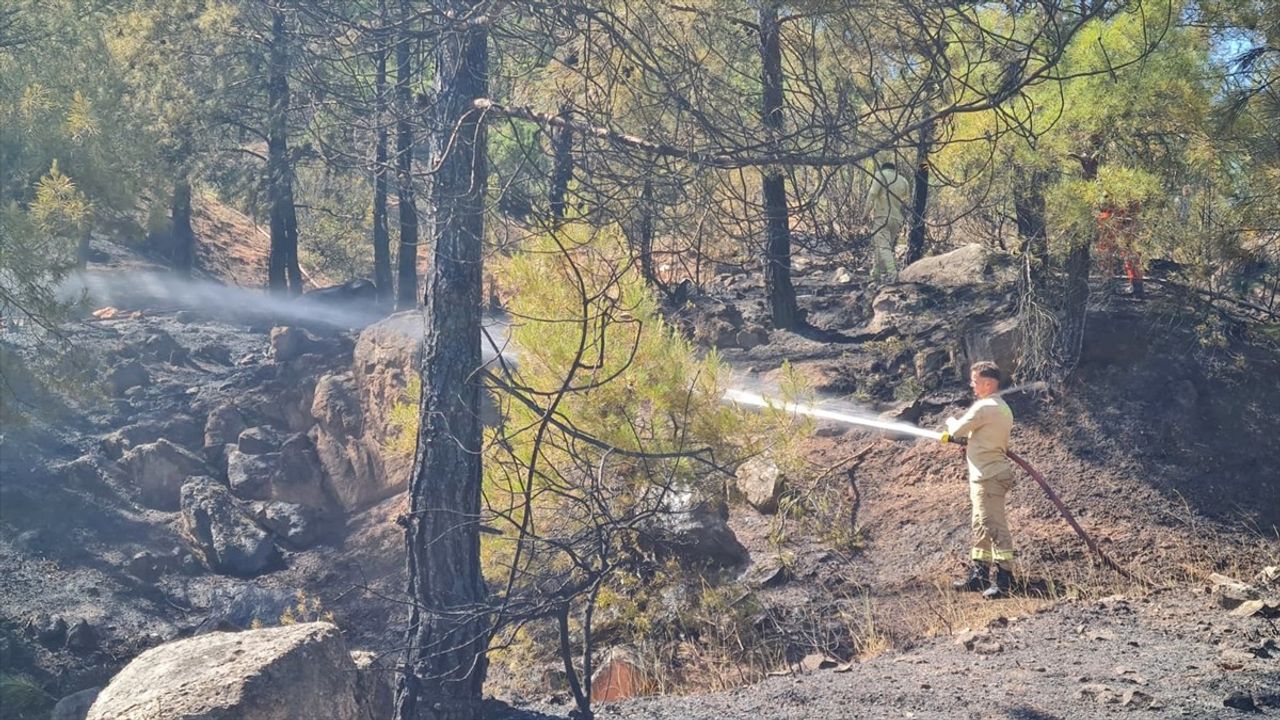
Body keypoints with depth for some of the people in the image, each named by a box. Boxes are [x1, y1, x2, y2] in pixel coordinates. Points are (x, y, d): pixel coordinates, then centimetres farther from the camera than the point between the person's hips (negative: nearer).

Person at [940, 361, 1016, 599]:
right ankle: (979, 575, 23)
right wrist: (971, 446, 15)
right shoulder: (1003, 408, 15)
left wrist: (950, 421, 11)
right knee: (980, 527, 16)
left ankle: (1004, 581, -10)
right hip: (986, 474, 11)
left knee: (995, 527, -10)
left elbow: (957, 430, -11)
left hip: (987, 476, -11)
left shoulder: (984, 408, -17)